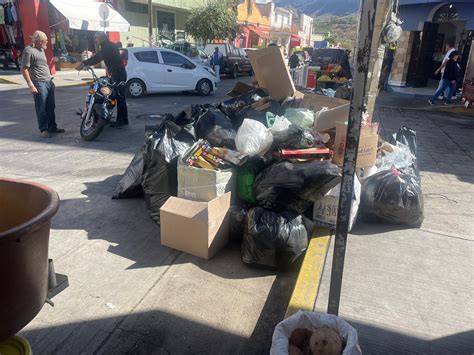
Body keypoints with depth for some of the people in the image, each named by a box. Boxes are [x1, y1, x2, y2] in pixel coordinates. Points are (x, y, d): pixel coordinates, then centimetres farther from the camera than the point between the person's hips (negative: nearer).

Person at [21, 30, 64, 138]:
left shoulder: (41, 50, 15)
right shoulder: (29, 51, -12)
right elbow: (24, 69, -15)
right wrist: (31, 85, -18)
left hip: (49, 82, 9)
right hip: (39, 84, -8)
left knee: (51, 107, 13)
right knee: (41, 108, -2)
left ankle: (52, 127, 22)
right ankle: (43, 129, 6)